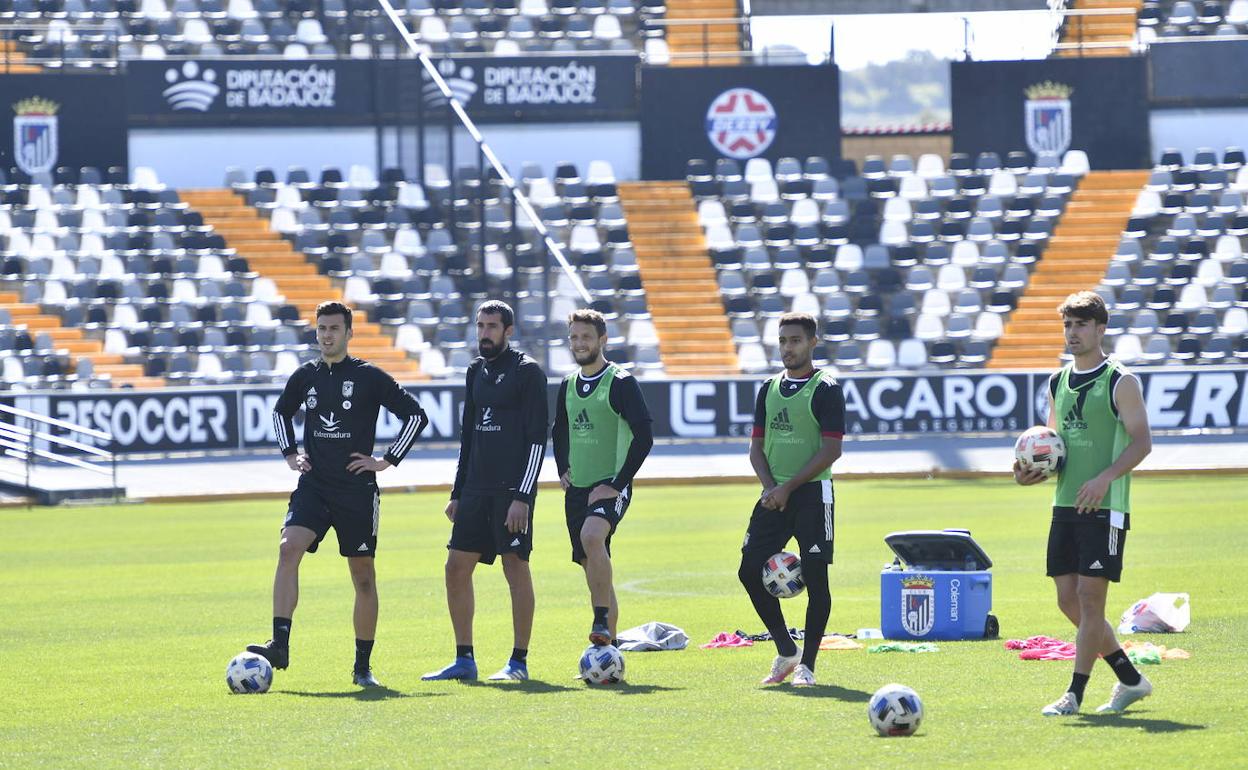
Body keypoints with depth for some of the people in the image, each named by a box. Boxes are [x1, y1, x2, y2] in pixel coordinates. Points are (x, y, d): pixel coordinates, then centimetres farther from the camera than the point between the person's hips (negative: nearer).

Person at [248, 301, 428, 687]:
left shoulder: (369, 377, -4)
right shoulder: (306, 376, 8)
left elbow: (416, 415, 0)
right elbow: (281, 413, 27)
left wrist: (387, 460, -4)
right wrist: (290, 454, 13)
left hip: (357, 491, -2)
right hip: (313, 487, 2)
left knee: (363, 575, 4)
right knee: (289, 549, -21)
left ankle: (363, 666, 14)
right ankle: (280, 645, -26)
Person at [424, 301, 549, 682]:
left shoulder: (527, 372, -6)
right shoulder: (477, 371, 15)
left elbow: (537, 439, -11)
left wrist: (522, 496, -17)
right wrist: (458, 493, 16)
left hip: (512, 490, -7)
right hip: (477, 489, 7)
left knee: (516, 568, -4)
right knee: (456, 568, 4)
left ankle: (519, 662, 1)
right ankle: (464, 660, 10)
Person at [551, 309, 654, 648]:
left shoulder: (621, 383, -9)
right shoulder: (568, 385, 11)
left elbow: (644, 437, -15)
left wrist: (617, 483, -18)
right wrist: (563, 470, 13)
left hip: (610, 488, -7)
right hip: (577, 489, 7)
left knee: (591, 536, -34)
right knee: (593, 567, 10)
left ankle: (602, 621, -30)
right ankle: (608, 648, 19)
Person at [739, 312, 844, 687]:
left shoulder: (826, 390, -6)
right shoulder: (769, 389, 12)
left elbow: (832, 449, -12)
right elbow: (757, 445, 14)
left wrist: (789, 487, -16)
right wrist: (769, 486, -5)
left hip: (812, 492, -6)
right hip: (775, 495, 6)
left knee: (814, 577, -6)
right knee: (750, 569, -1)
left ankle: (807, 664, 2)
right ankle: (786, 651, 14)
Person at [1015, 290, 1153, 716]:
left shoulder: (1120, 382, -6)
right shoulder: (1058, 383, 14)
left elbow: (1142, 442, -11)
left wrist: (1104, 478, -24)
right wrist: (1031, 470, 2)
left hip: (1104, 507, -7)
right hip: (1065, 506, 7)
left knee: (1089, 597, -8)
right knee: (1069, 600, 6)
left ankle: (1074, 694, -4)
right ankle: (1131, 680, 19)